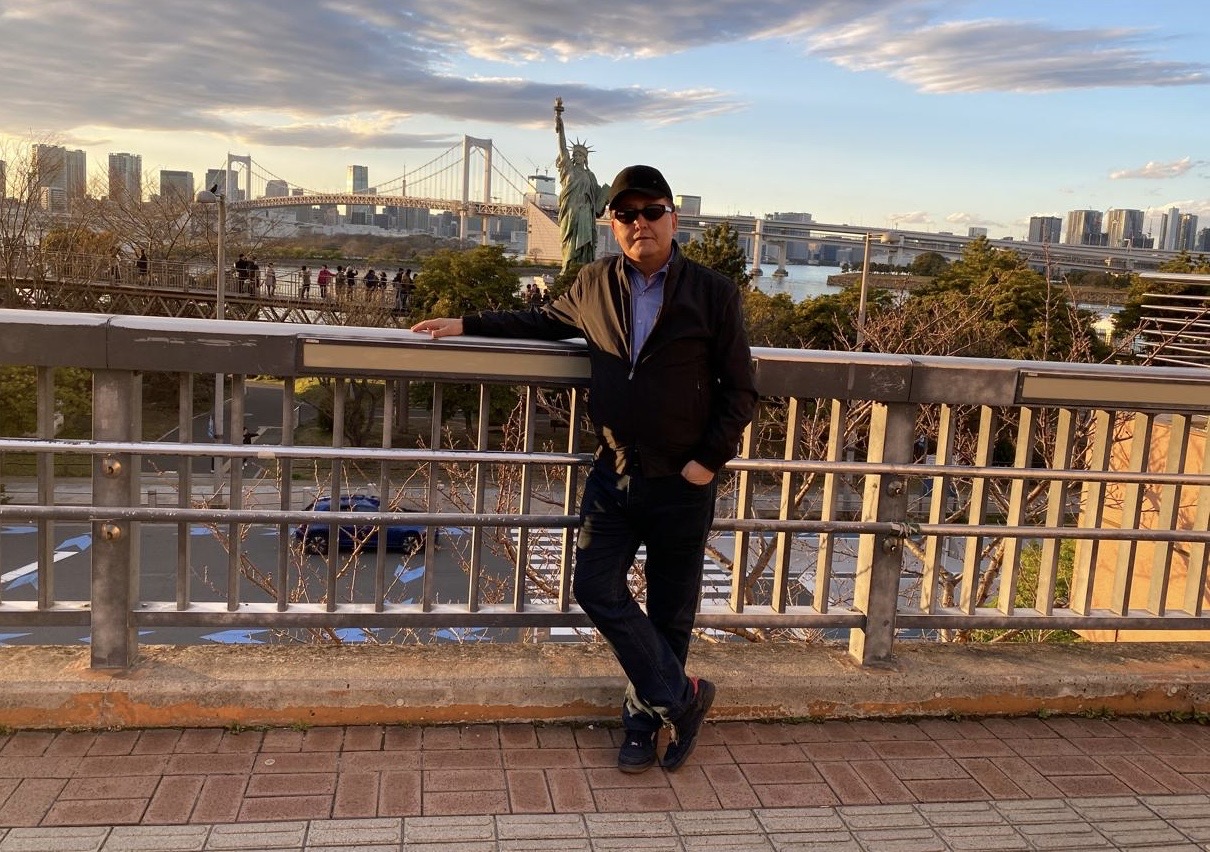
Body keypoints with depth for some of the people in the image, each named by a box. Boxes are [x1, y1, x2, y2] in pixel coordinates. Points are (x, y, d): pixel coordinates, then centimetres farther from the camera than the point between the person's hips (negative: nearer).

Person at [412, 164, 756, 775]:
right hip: (613, 473, 4)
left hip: (681, 483, -3)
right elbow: (545, 321, 24)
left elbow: (740, 390, -2)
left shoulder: (713, 293, -5)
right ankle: (681, 697, 13)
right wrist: (468, 325, 17)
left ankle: (645, 719, 26)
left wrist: (709, 460, -10)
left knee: (669, 610, 7)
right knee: (597, 589, -1)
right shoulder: (595, 285, 5)